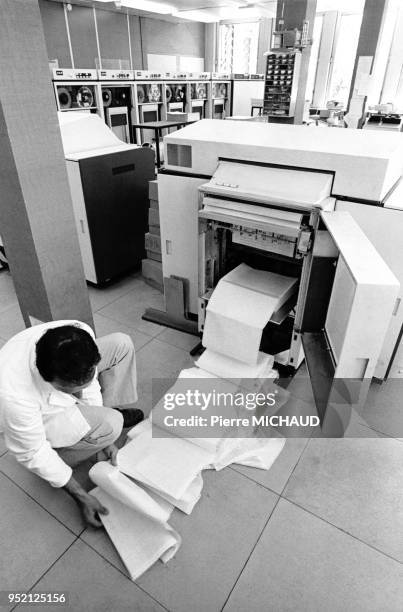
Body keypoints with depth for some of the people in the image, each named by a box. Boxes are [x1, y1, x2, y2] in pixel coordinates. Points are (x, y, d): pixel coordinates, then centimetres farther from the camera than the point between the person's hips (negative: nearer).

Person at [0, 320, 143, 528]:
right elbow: (32, 454, -27)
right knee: (110, 425, -28)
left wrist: (105, 440, -15)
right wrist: (80, 496, -22)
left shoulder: (80, 337, -33)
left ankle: (112, 411, 9)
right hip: (35, 416, -5)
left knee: (121, 343, -7)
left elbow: (88, 386, -14)